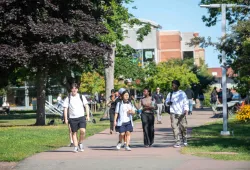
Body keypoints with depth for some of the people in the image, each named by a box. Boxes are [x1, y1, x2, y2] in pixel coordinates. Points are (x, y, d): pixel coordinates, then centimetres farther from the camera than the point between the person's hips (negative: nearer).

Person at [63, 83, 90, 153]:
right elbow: (65, 108, 2)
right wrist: (66, 119, -5)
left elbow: (86, 106, 10)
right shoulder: (68, 98, 3)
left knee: (83, 131, -16)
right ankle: (76, 147, 12)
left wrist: (88, 115, 1)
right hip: (72, 118, 0)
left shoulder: (81, 97, 7)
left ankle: (80, 143, 6)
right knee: (74, 133, 3)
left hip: (81, 117, 0)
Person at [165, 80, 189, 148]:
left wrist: (186, 110, -13)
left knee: (183, 127, 2)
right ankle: (177, 142, -3)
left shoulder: (182, 93, 3)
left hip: (181, 113, -2)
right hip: (173, 113, 2)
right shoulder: (170, 94, 11)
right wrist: (168, 103, -10)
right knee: (175, 128, -6)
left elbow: (186, 102, 1)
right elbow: (166, 101, 15)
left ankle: (185, 140, 26)